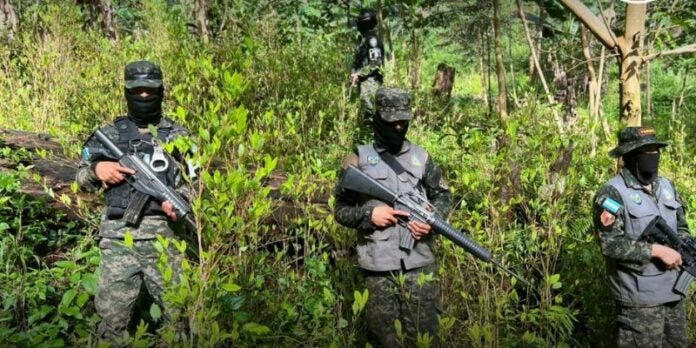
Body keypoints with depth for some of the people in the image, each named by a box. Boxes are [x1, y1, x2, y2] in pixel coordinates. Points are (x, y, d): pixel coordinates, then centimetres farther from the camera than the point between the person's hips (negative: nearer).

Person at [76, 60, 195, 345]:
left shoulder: (177, 135, 9)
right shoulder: (109, 134, 11)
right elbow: (82, 179, 14)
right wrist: (96, 169, -8)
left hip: (161, 236, 0)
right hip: (117, 237, 1)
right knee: (111, 316, 3)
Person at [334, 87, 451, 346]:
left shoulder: (420, 157, 9)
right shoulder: (359, 159, 2)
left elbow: (443, 196, 16)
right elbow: (341, 209, 5)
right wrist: (369, 214, -13)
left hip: (419, 263, 2)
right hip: (378, 266, -1)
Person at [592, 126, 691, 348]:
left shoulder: (666, 187, 9)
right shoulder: (612, 194, -15)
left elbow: (680, 227, 19)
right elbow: (610, 245, -22)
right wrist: (656, 250, -22)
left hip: (673, 291, 8)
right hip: (640, 297, -8)